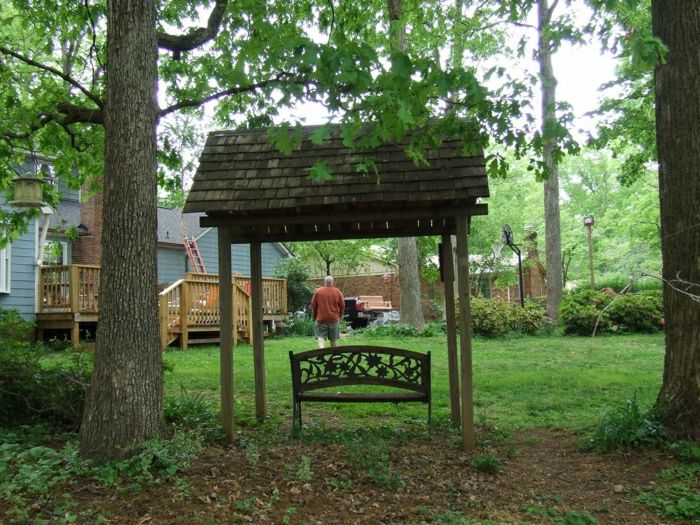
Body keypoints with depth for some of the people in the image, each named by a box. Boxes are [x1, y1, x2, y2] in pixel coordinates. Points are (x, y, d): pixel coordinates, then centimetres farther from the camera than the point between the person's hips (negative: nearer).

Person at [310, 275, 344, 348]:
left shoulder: (318, 291, -2)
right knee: (333, 339, 12)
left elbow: (313, 305, 3)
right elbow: (342, 306, 4)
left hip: (321, 318, -1)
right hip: (334, 318, 1)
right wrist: (340, 316, 19)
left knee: (321, 337, -1)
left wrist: (315, 316, 16)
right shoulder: (338, 292, 0)